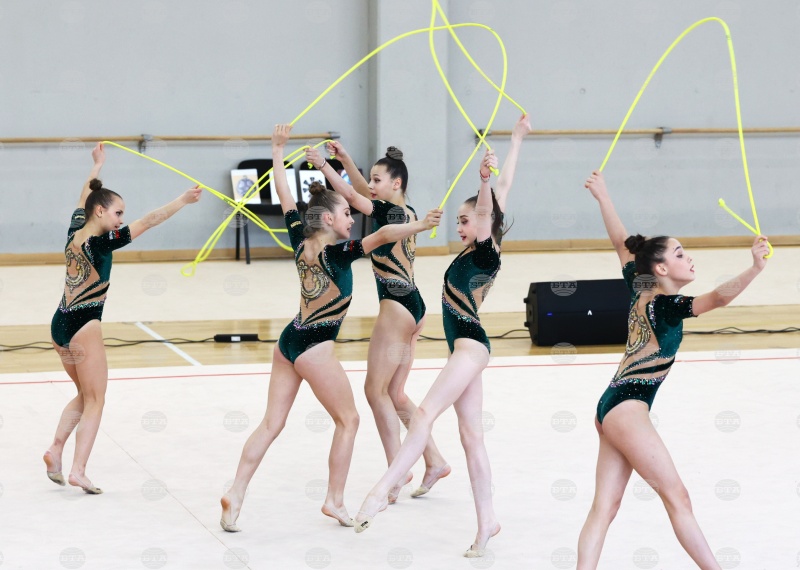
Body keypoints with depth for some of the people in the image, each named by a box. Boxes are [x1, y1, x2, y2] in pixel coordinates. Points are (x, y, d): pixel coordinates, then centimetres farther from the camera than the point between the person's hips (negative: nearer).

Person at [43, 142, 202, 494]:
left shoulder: (74, 233, 4)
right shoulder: (100, 243, -17)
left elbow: (84, 199, 24)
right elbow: (148, 222, -23)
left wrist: (97, 165, 36)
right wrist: (183, 201, -22)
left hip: (60, 325, 8)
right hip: (84, 326, -8)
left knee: (85, 395, 22)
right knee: (95, 401, 1)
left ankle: (56, 450, 10)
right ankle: (78, 471, -6)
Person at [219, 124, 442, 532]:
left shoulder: (300, 243, 3)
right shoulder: (337, 254, -16)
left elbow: (285, 198, 14)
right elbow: (382, 235, -31)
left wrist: (278, 151, 23)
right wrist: (420, 225, -41)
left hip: (288, 341, 8)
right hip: (314, 347, -8)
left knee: (271, 424, 8)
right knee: (348, 420, 9)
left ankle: (235, 494, 0)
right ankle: (335, 501, 11)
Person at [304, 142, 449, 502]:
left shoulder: (390, 212, -11)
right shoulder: (407, 213, 13)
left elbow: (353, 196, -20)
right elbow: (365, 192, 26)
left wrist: (324, 165, -16)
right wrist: (345, 160, 19)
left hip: (396, 306, -9)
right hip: (412, 307, 9)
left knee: (376, 389, -3)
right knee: (395, 394, 13)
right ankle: (434, 461, 14)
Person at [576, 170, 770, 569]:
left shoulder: (640, 290, 10)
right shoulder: (668, 305, -12)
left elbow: (622, 242, 23)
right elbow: (718, 298, -29)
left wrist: (602, 196, 29)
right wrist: (755, 269, -41)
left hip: (612, 406, 9)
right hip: (627, 407, -9)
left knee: (604, 507, 2)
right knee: (677, 498, -5)